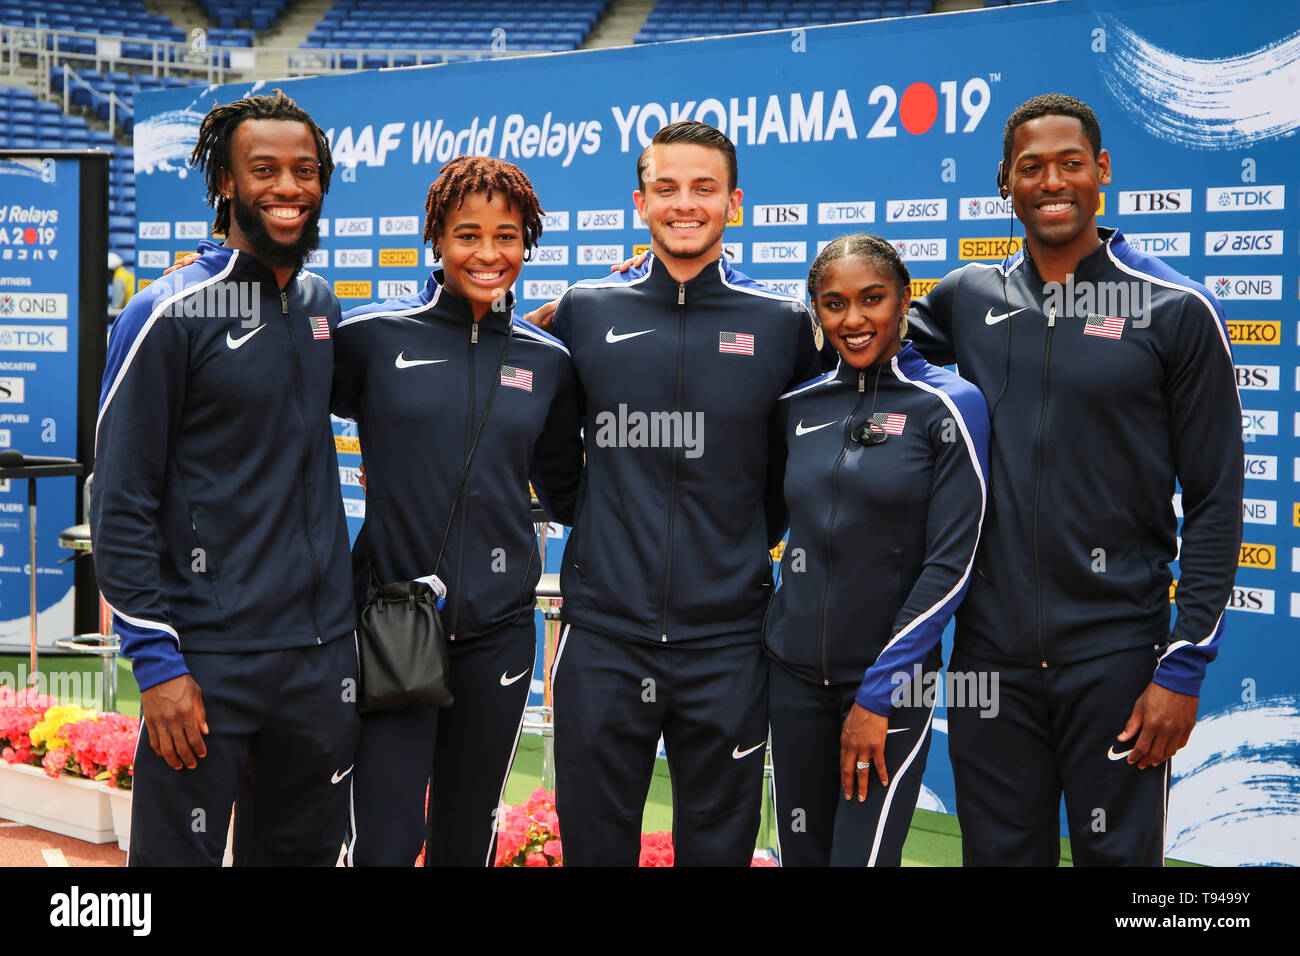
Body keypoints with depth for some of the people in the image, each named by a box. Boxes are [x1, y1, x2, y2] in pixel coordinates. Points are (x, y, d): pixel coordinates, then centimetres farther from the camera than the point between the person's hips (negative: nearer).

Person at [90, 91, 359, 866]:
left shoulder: (321, 303, 10)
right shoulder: (169, 315, -9)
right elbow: (121, 505, -9)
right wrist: (157, 660, -14)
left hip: (324, 655, 6)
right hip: (208, 661, -6)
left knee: (305, 851, 15)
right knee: (180, 852, 0)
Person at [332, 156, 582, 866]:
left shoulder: (546, 361, 7)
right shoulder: (372, 336, -3)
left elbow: (566, 493, 16)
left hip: (498, 629, 3)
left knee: (468, 840, 14)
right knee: (383, 842, -6)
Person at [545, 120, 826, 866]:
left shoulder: (783, 323, 1)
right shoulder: (585, 311, 3)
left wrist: (749, 543, 6)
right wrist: (587, 523, 8)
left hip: (728, 642, 0)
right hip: (604, 635, 1)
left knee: (718, 846, 11)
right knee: (594, 843, 10)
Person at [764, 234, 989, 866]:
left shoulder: (949, 406, -7)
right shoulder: (797, 406, 5)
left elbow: (950, 564, -10)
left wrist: (879, 693, -11)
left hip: (891, 678, -4)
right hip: (794, 672, 4)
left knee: (862, 855, -4)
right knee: (801, 855, 11)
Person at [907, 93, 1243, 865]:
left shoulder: (1176, 310, -3)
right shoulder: (968, 298, 6)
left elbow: (1215, 504, -3)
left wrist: (1185, 668, -8)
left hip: (1115, 655, -3)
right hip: (990, 654, 3)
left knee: (1117, 854, 7)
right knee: (999, 853, 13)